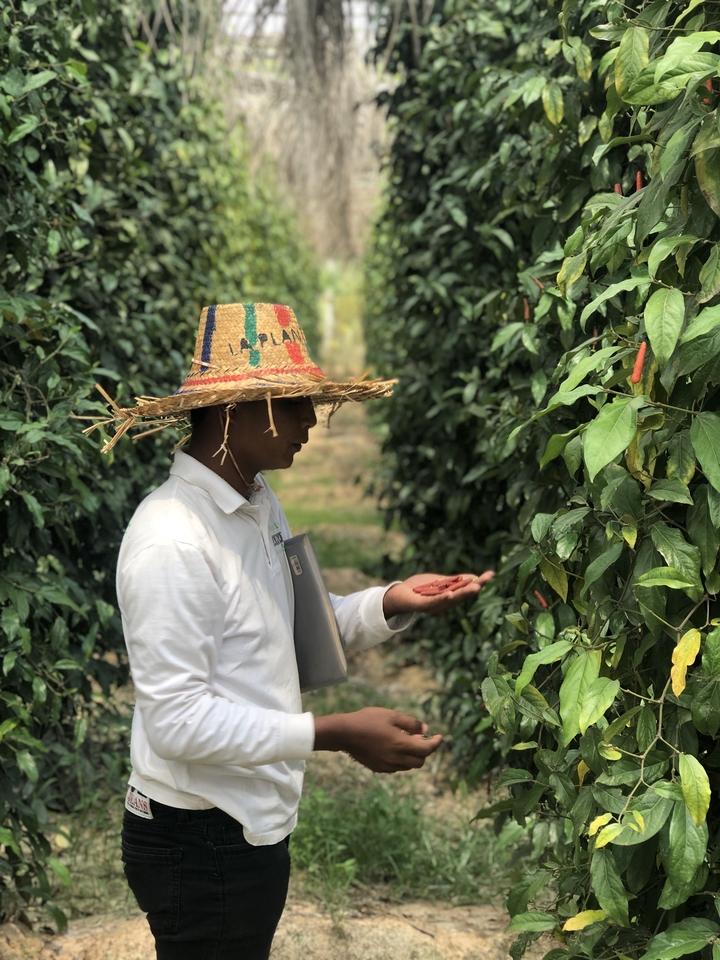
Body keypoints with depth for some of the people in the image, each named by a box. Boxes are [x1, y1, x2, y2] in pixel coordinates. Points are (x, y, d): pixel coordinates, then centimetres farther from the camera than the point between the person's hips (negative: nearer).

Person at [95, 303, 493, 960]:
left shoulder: (260, 504, 7)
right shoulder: (173, 543, -24)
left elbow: (298, 632, 14)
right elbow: (177, 720, -26)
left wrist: (391, 604, -4)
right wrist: (335, 734, -28)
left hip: (254, 828, 9)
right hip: (200, 845, -9)